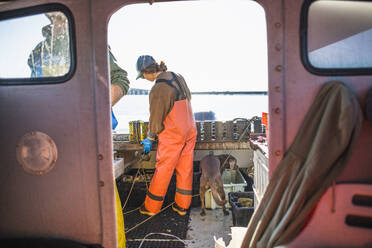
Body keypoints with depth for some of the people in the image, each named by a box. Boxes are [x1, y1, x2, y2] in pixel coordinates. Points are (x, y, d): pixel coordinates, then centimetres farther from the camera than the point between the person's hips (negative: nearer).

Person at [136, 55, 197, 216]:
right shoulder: (178, 78, 3)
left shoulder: (158, 90, -21)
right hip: (190, 132, 7)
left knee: (162, 171, 6)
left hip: (172, 136, -7)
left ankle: (151, 207, 22)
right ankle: (182, 206, 25)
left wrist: (150, 139, 4)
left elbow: (156, 120, -14)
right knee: (185, 169, 13)